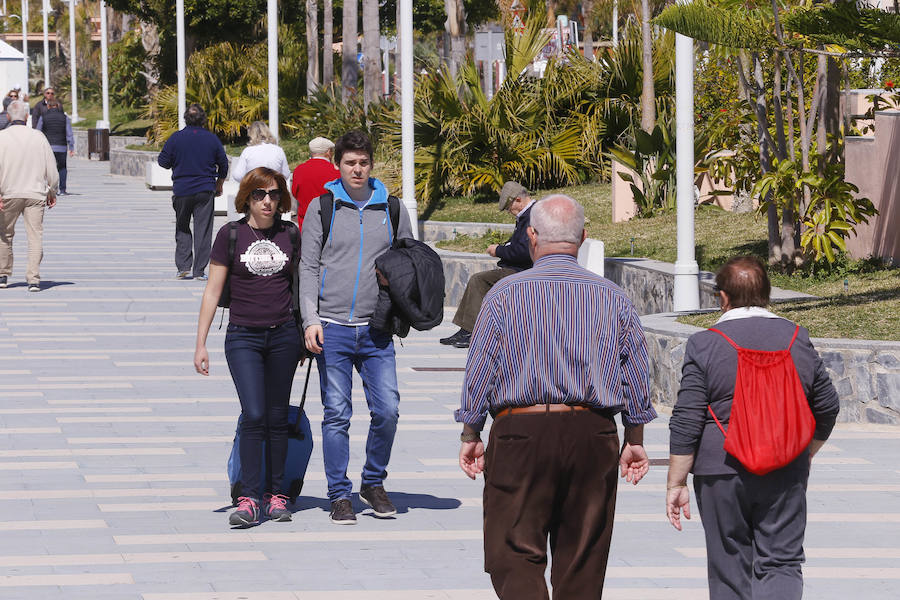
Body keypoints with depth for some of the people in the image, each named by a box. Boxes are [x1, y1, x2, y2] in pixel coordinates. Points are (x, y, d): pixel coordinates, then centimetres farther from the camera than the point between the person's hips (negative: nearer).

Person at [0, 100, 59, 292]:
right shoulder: (38, 137, 1)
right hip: (35, 194, 0)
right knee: (35, 236, -2)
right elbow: (51, 168, 4)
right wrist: (52, 192, 16)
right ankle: (34, 279, -11)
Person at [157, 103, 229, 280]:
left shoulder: (176, 138, -5)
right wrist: (219, 184, 24)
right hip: (205, 191, 0)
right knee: (202, 231, 3)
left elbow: (164, 162, -2)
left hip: (181, 191, 0)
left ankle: (183, 267, 4)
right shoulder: (212, 138, -1)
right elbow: (223, 164, 8)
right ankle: (199, 271, 0)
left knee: (182, 229, 13)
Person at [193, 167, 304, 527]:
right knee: (254, 416, -13)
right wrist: (200, 344, -2)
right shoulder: (231, 235, -1)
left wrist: (305, 337, 16)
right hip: (243, 336, -2)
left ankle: (277, 495, 14)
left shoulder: (290, 235, 5)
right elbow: (213, 291, 1)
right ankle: (248, 499, -13)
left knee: (277, 417, 6)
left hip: (283, 335, 2)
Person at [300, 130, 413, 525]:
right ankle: (339, 496, 6)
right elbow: (308, 267, 2)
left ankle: (374, 483, 16)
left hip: (376, 330, 2)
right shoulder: (322, 208, 4)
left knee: (387, 410, -4)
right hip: (332, 328, -2)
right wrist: (310, 320, -8)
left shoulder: (392, 210, 9)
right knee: (337, 414, -2)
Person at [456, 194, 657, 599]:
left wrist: (470, 435, 8)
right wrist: (634, 440, 17)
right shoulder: (612, 297, 6)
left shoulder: (505, 294, -2)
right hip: (593, 435, 3)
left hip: (521, 432, -3)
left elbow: (479, 370, -1)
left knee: (516, 555, -2)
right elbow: (636, 373, 8)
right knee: (582, 564, 10)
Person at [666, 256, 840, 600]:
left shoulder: (703, 345, -7)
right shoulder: (797, 339, 3)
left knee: (729, 564, 9)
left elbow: (686, 424, -8)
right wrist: (804, 455, 26)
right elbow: (827, 408, 11)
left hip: (722, 472, -2)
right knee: (781, 563, 1)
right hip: (786, 475, 2)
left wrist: (676, 484, -3)